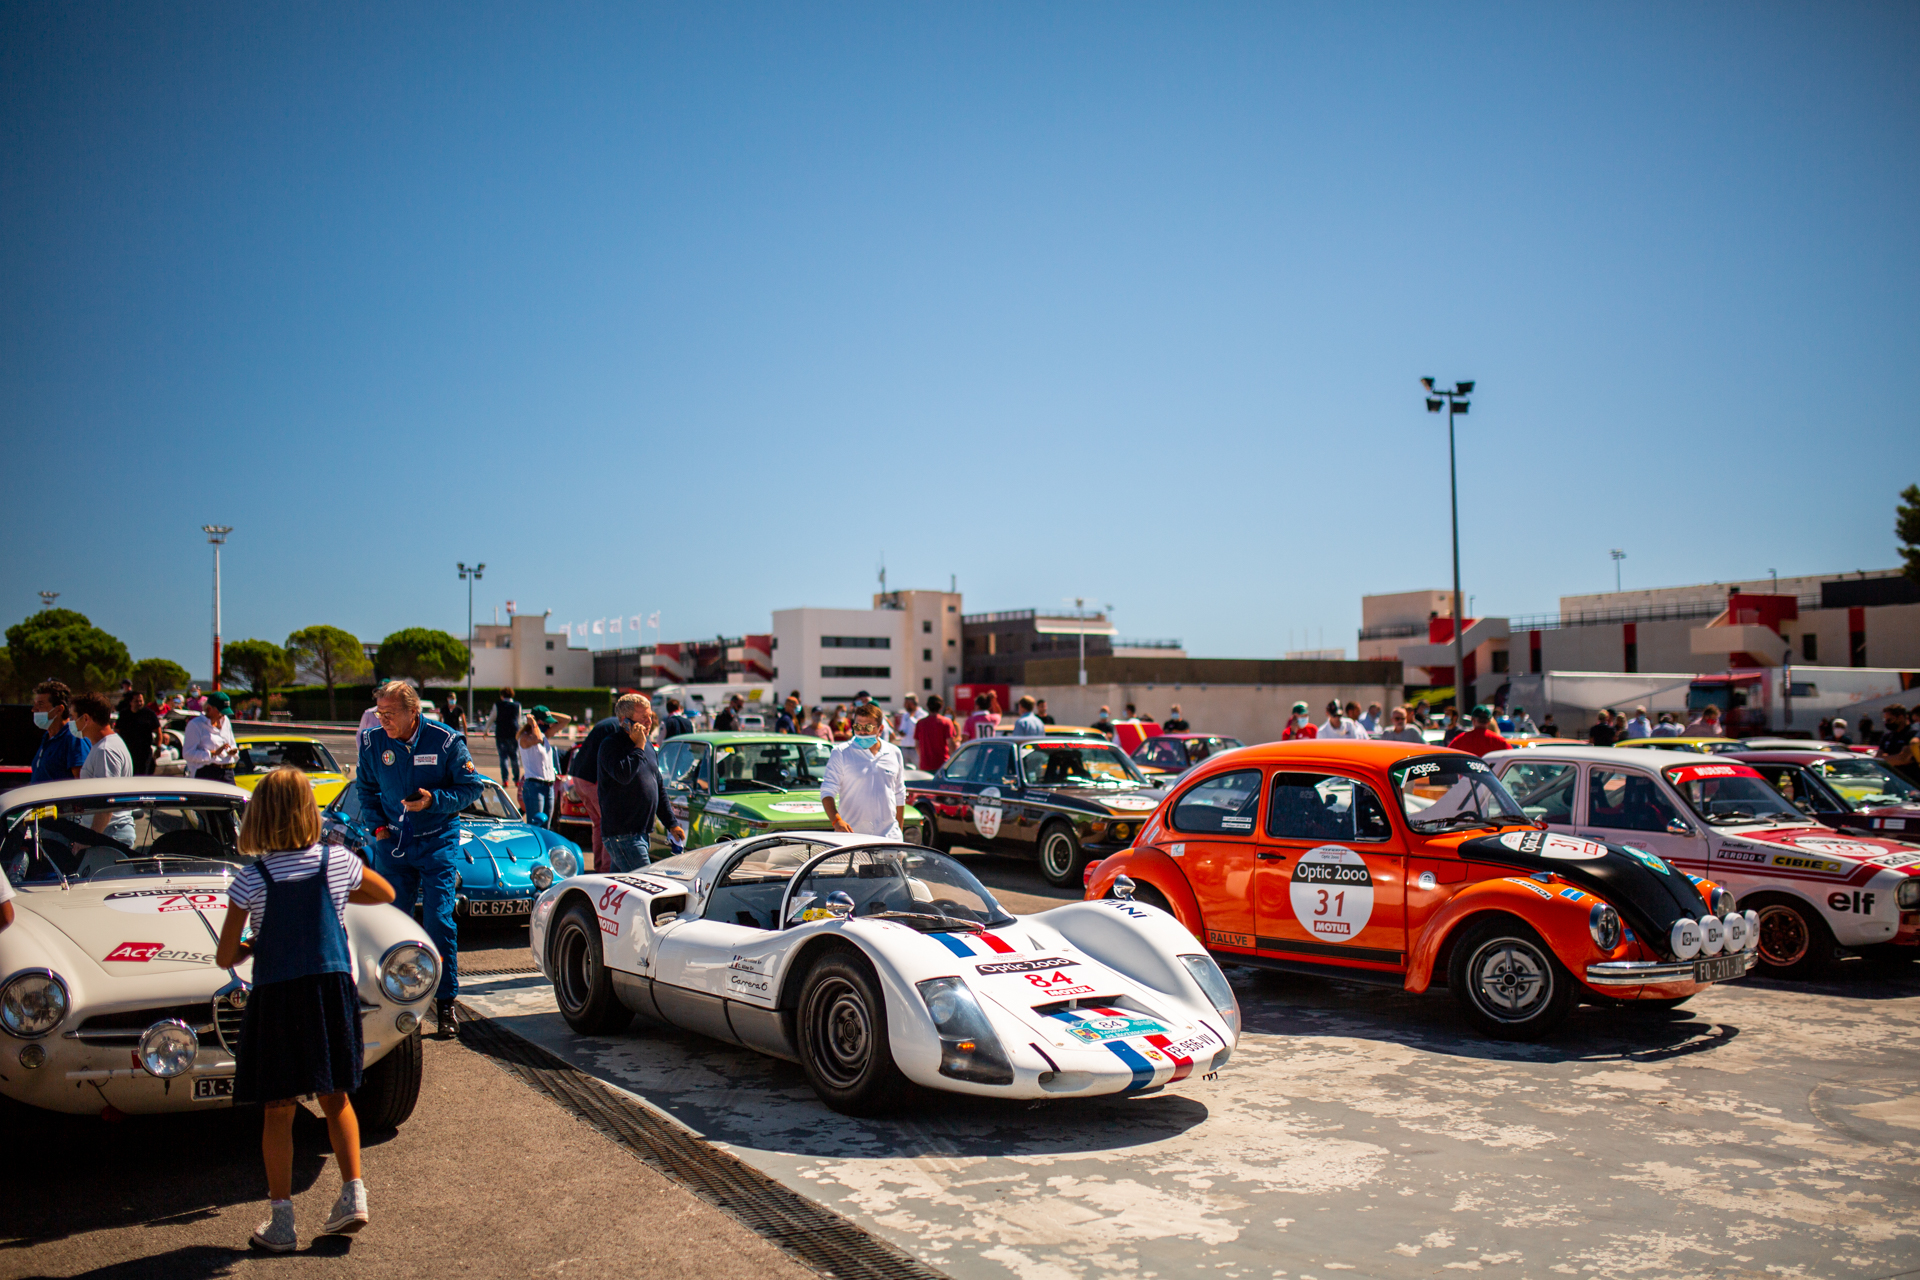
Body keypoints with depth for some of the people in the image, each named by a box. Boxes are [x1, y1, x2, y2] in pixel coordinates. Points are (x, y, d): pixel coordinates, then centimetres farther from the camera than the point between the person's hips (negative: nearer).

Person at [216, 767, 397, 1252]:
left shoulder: (250, 881, -9)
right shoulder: (337, 863, -3)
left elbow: (224, 958, -4)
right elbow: (386, 893, 17)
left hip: (276, 997, -2)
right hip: (333, 991, 2)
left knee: (278, 1111, 9)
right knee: (336, 1099, 18)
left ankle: (281, 1222, 14)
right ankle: (353, 1194, 13)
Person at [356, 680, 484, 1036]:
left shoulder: (445, 741, -10)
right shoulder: (372, 742, -1)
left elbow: (473, 786, -3)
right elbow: (366, 788, 16)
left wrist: (434, 800, -17)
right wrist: (376, 824, 3)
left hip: (437, 842, -3)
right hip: (392, 843, 3)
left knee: (440, 922, -5)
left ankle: (446, 1004, 5)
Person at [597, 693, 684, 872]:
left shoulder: (648, 746, 16)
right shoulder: (611, 744, -10)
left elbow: (659, 787, 22)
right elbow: (623, 775, -30)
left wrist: (671, 824, 19)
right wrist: (639, 746, -18)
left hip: (643, 833, 8)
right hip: (622, 835, -8)